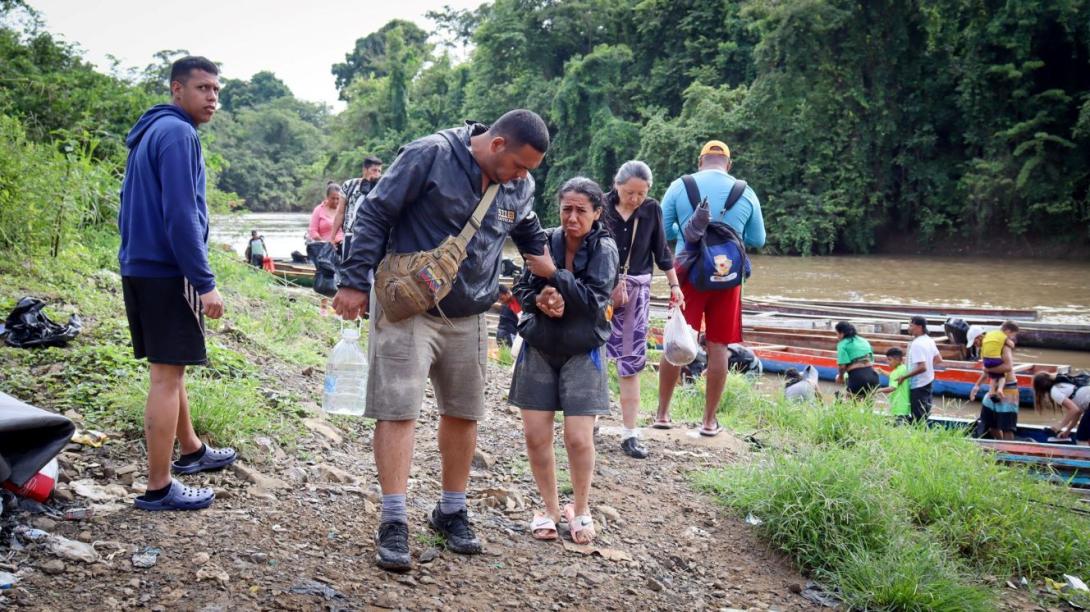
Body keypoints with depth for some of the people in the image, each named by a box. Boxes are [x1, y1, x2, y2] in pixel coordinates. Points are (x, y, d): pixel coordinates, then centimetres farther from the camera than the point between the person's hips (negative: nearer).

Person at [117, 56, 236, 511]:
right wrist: (205, 282, -20)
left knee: (169, 368, 20)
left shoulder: (150, 132, 17)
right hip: (167, 272, -10)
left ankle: (191, 451, 36)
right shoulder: (177, 133, -14)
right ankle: (159, 488, -1)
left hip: (139, 266, 10)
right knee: (167, 375, -6)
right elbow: (180, 215, -22)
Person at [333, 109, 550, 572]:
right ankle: (393, 522, -3)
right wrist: (355, 282, -14)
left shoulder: (519, 186, 4)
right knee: (398, 409, -8)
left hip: (468, 317, 6)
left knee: (463, 413, 11)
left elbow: (530, 235, 25)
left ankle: (451, 511, 26)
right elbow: (374, 215, -12)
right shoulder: (430, 156, -15)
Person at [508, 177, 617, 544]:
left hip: (581, 353, -2)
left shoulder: (604, 249, -8)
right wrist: (540, 300, -17)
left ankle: (581, 508, 18)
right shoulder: (546, 240, -3)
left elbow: (594, 299, -18)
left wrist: (553, 273, -23)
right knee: (535, 436, 2)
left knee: (579, 439, -7)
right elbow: (521, 289, 4)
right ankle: (550, 507, 22)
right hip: (538, 349, 2)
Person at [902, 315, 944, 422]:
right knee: (925, 413, 19)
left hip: (918, 385, -10)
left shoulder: (917, 344, -23)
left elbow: (922, 367, -29)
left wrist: (904, 376, -23)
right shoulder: (928, 340, 6)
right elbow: (939, 360, 13)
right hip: (928, 381, 10)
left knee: (918, 417, -3)